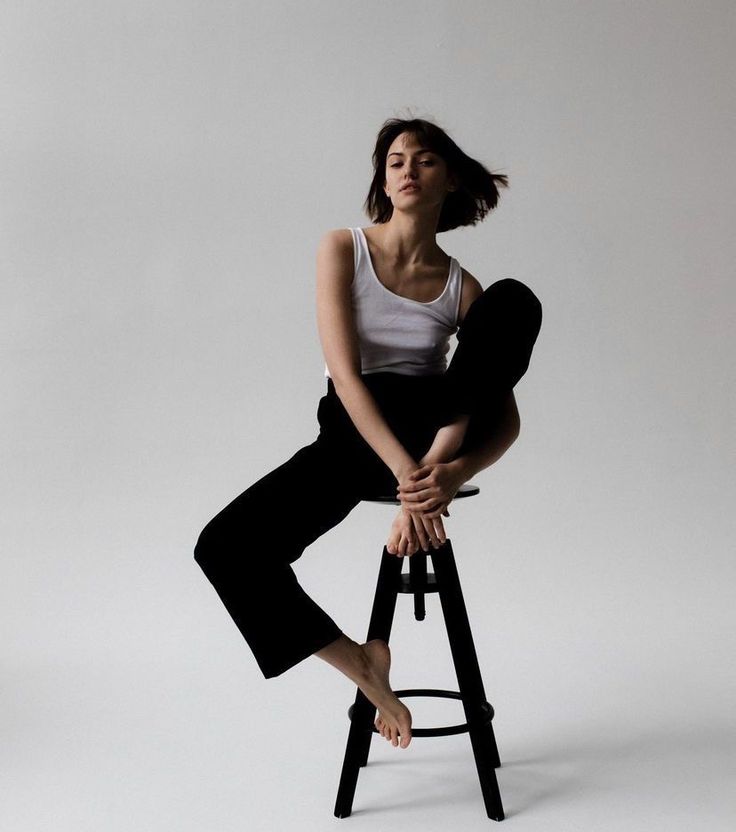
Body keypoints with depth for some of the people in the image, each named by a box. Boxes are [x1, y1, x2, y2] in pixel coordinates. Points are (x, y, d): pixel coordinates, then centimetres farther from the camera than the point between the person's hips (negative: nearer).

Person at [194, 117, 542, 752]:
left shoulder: (461, 288, 5)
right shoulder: (342, 249, 1)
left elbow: (507, 418, -2)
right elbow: (345, 372, -13)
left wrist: (455, 471, -25)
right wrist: (404, 472, -27)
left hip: (434, 425, 0)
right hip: (352, 433, 0)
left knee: (516, 300, -21)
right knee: (225, 548, -21)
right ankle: (361, 662, -3)